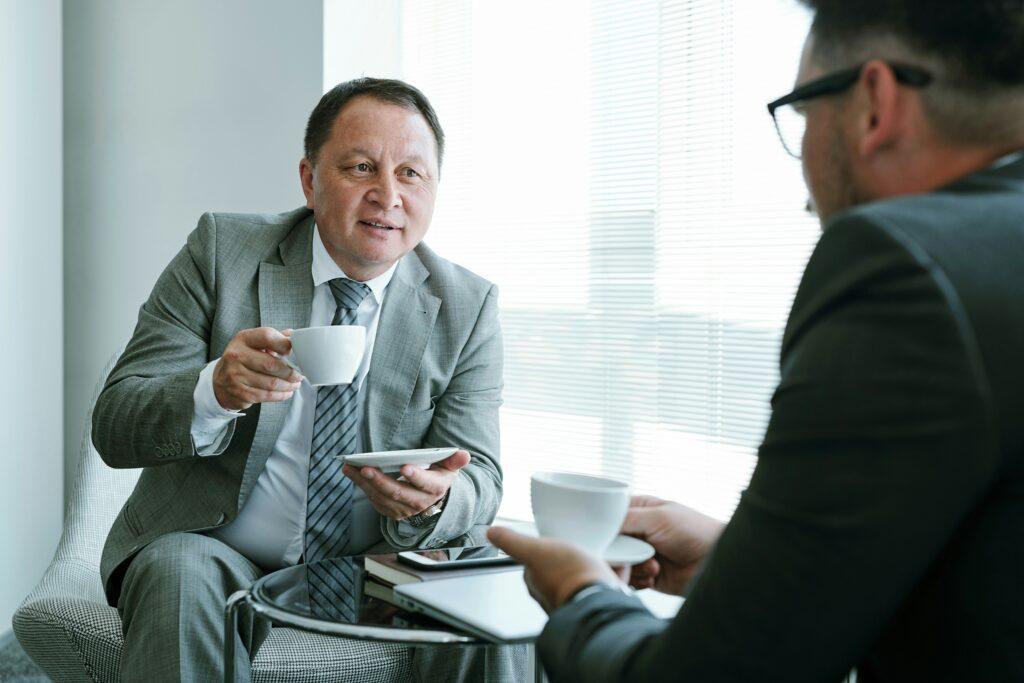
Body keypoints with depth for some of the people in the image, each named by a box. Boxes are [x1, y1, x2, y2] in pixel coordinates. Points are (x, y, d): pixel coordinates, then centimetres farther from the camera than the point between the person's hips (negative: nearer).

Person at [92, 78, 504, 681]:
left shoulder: (469, 308, 1)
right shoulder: (221, 251, -4)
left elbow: (480, 479, -2)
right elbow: (114, 427, -8)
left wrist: (432, 500, -28)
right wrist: (215, 390, -31)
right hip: (214, 550, -1)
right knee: (181, 573, -34)